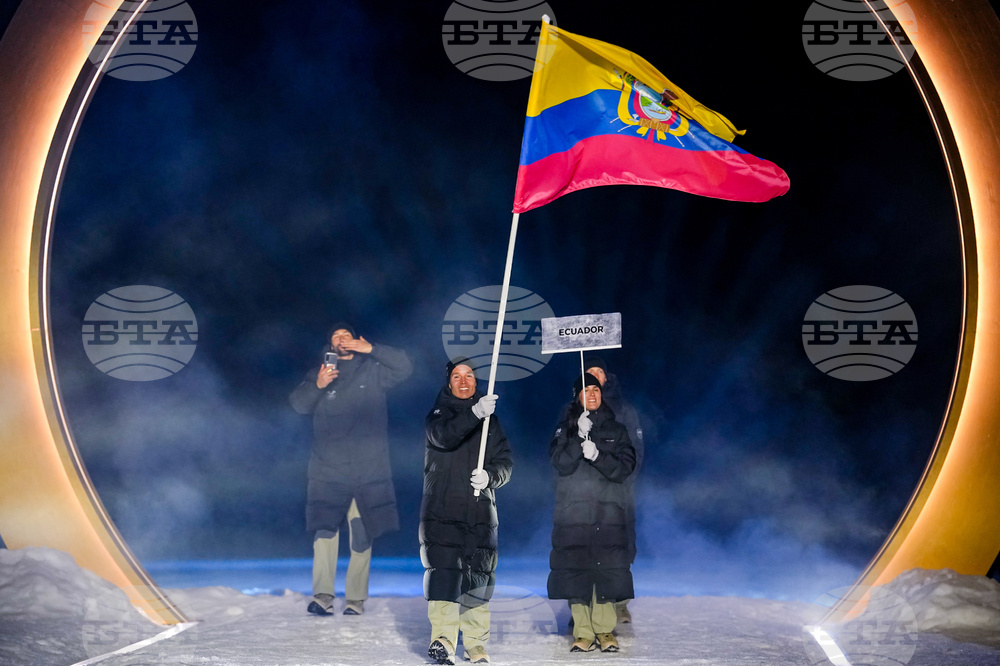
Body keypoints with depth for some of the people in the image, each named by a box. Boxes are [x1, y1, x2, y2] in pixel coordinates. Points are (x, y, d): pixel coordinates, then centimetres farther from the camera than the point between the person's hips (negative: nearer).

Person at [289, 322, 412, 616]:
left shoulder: (372, 371, 11)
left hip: (369, 469, 0)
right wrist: (317, 386, -17)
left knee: (362, 536, 2)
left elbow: (404, 366, -2)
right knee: (325, 530, -13)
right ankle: (322, 595, -16)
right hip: (329, 469, 0)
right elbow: (298, 403, 2)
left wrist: (371, 349, -12)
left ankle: (356, 599, 8)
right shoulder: (319, 374, 13)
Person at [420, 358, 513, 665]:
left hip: (480, 512, 3)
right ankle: (442, 641, -15)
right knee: (443, 572, -14)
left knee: (479, 579, 2)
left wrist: (490, 476, -12)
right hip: (441, 510, -3)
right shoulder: (439, 413, 7)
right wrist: (475, 412, -30)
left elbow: (505, 462, 11)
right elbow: (444, 437, -17)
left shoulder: (491, 421, 16)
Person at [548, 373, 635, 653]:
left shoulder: (616, 429, 13)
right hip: (573, 513, 0)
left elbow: (625, 467, 1)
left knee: (608, 572, -6)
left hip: (609, 513, 1)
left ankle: (605, 629, 3)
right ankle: (583, 632, -1)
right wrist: (580, 437, -18)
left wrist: (598, 456, -15)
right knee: (575, 572, -6)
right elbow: (560, 463, -5)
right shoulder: (566, 428, 11)